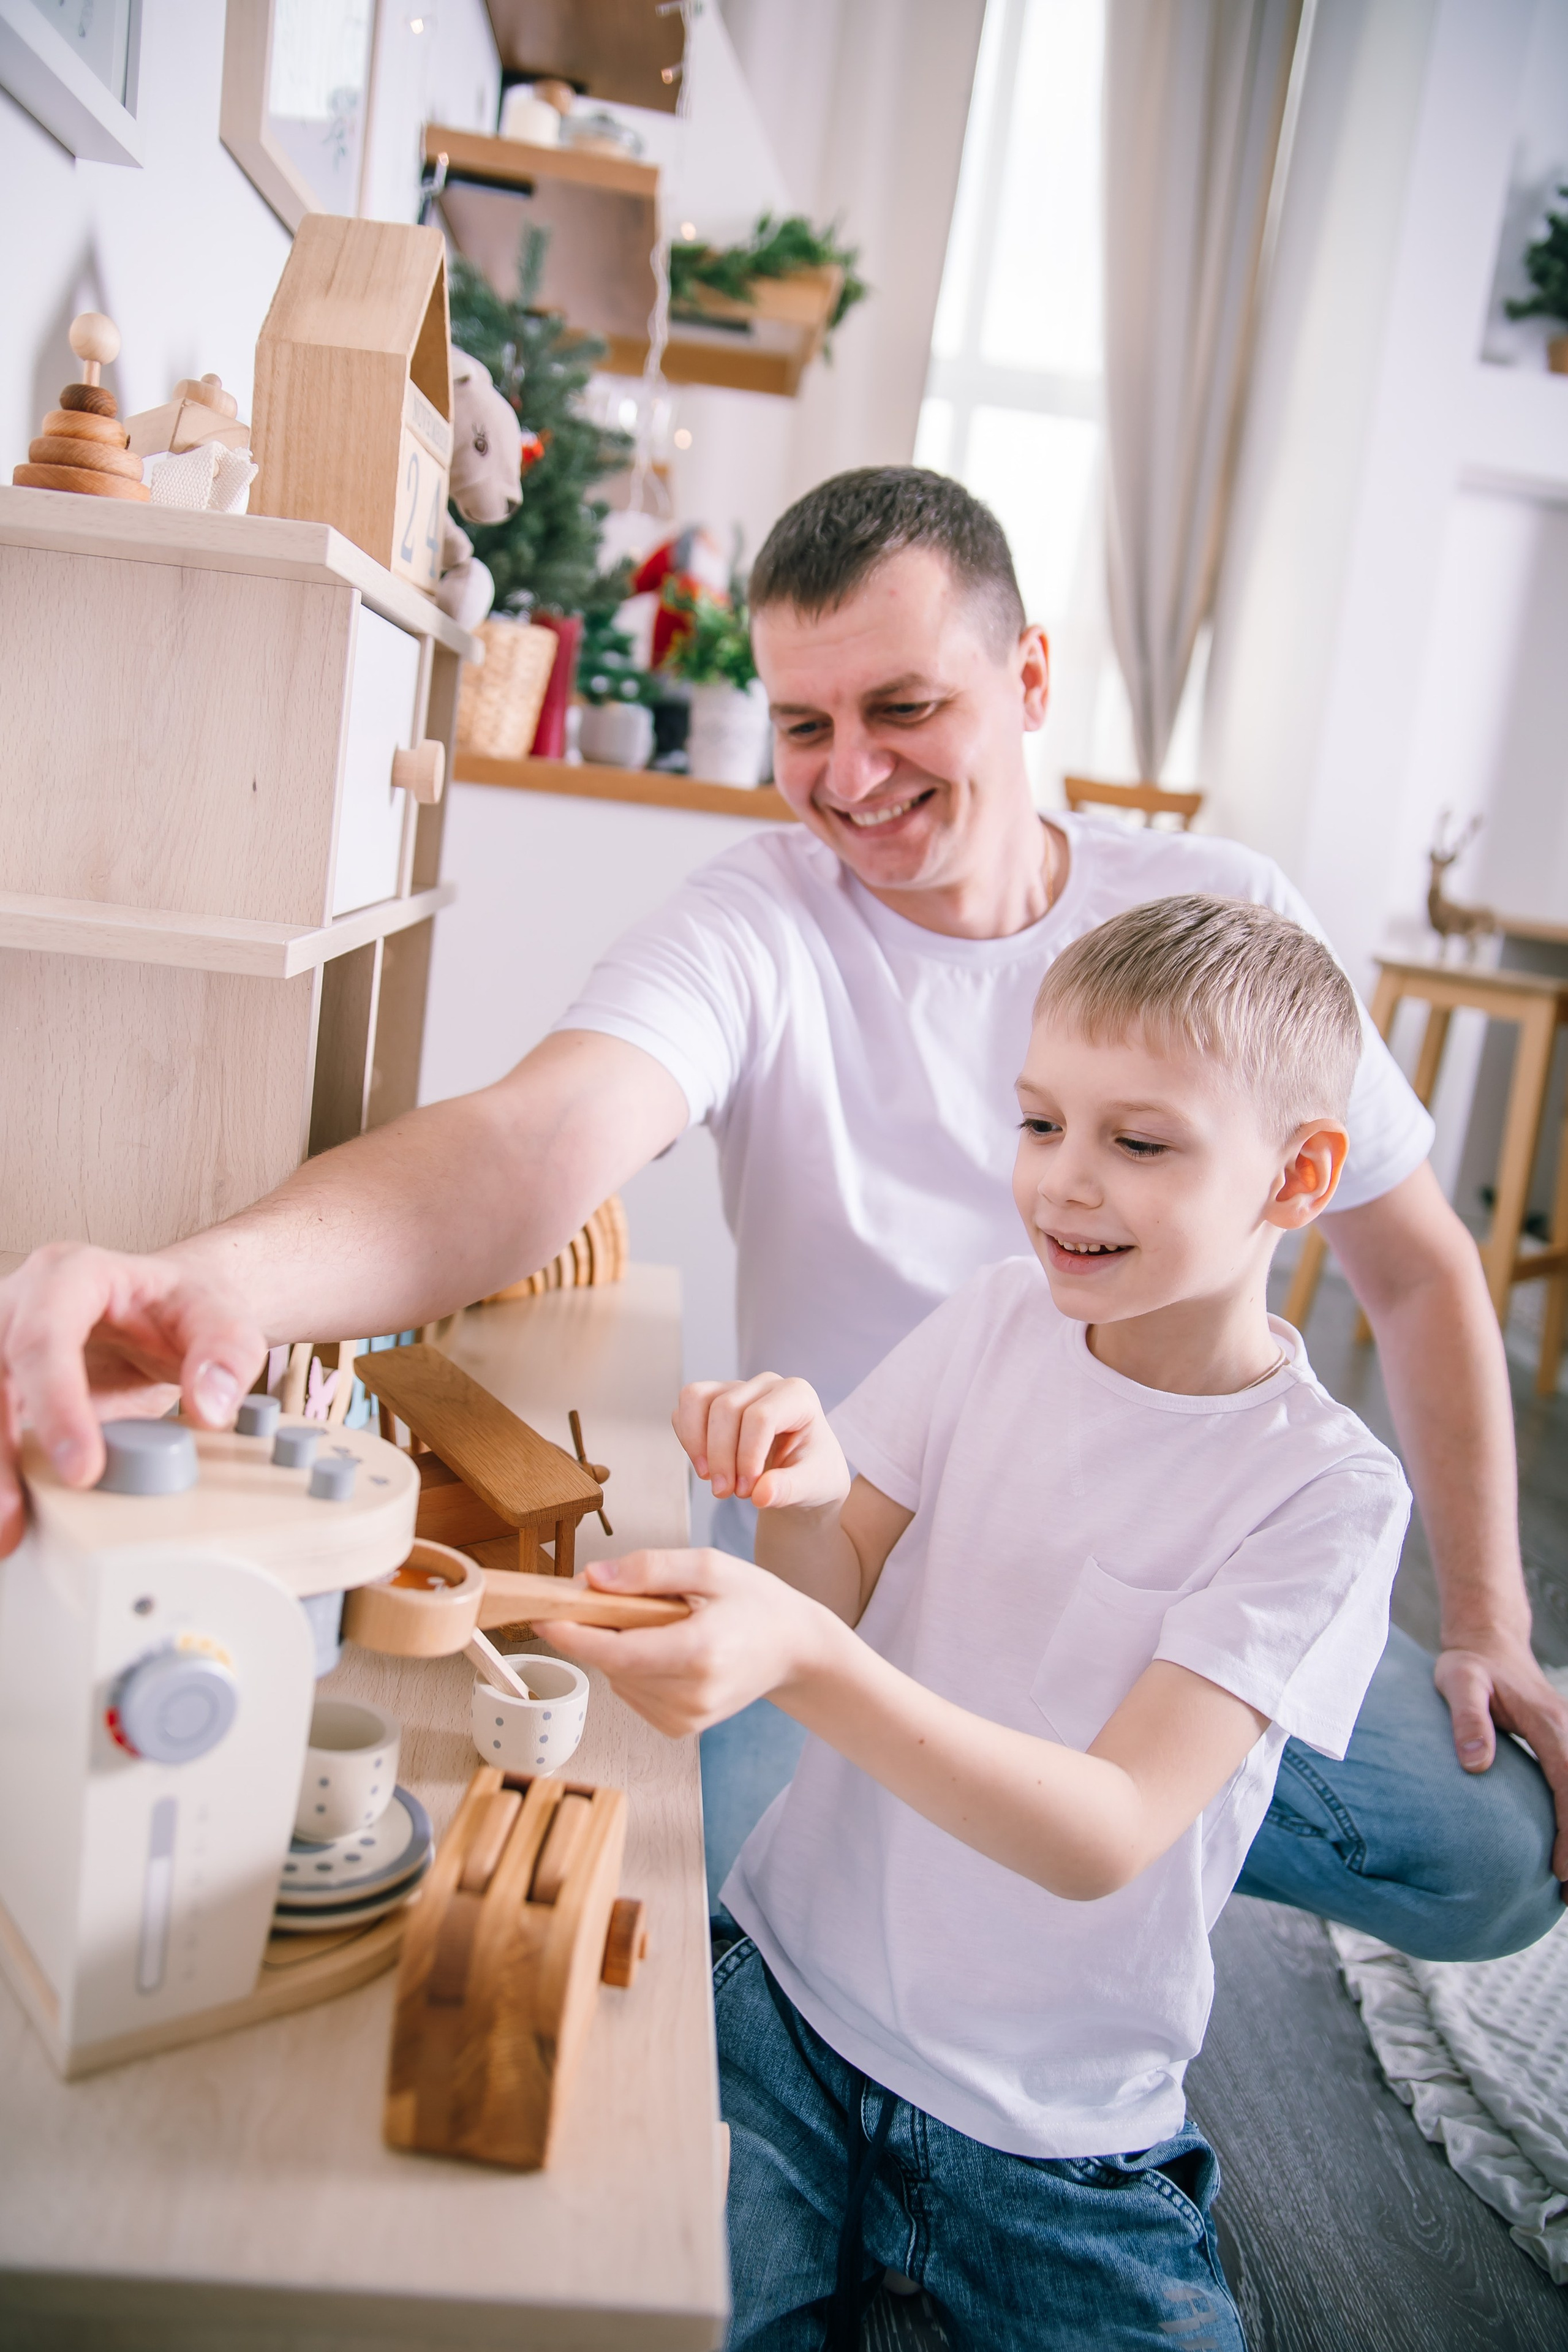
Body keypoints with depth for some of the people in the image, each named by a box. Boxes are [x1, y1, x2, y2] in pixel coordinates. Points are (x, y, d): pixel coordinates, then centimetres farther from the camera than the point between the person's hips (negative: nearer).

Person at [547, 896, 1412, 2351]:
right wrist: (804, 1499, -28)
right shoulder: (1000, 1321, -4)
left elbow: (1106, 1838, -24)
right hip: (784, 1989, 2)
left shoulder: (1326, 1494, -15)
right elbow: (830, 1602, -6)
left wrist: (808, 1661, -39)